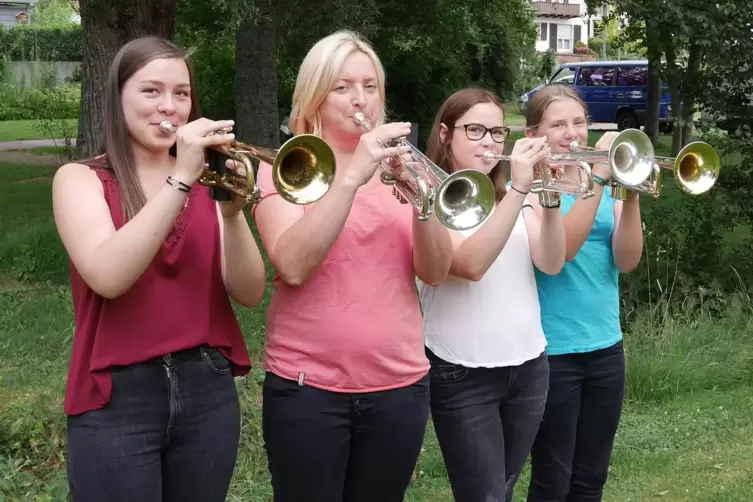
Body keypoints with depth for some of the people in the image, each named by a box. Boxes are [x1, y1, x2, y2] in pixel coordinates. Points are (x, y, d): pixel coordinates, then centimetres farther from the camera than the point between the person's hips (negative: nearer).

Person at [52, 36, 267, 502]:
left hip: (208, 389, 3)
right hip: (117, 398, -3)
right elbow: (107, 276, -21)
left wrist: (232, 211, -21)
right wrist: (180, 179, -26)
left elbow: (250, 292, -5)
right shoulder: (81, 179, -2)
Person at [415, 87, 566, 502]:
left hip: (528, 366, 6)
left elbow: (551, 263, -5)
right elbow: (471, 264, -25)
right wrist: (519, 191, -29)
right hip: (464, 375, -5)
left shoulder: (515, 196, 9)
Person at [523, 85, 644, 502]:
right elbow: (561, 250, -23)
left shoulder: (608, 185, 9)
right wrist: (598, 177, -27)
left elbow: (626, 260, -4)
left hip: (606, 345, 5)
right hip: (551, 349, -5)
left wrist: (630, 194, -18)